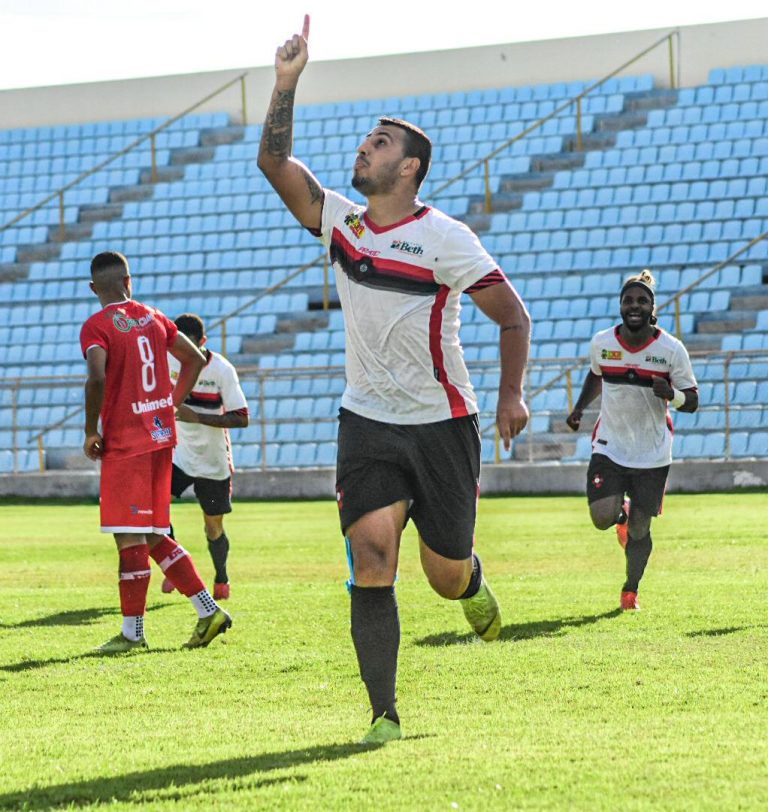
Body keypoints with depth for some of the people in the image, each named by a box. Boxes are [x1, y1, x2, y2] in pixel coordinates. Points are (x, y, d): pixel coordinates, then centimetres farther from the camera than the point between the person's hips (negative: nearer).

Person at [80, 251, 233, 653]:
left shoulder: (96, 326, -10)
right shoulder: (153, 317, 11)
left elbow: (97, 379, -25)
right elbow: (195, 359, 17)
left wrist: (91, 433, -13)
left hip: (124, 442, -7)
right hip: (161, 435, 7)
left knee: (131, 539, -2)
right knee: (153, 536, 15)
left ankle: (133, 632, 2)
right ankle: (208, 610, 11)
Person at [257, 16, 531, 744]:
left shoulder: (445, 239, -11)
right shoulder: (339, 220, 4)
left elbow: (512, 314, -9)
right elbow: (275, 161, 0)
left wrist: (512, 394, -19)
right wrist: (286, 83, -9)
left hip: (442, 425, -3)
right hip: (366, 423, 3)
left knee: (446, 577, 4)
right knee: (371, 564, -12)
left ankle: (474, 585, 44)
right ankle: (383, 716, -9)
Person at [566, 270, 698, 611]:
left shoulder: (672, 350, -11)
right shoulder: (601, 343, -5)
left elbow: (692, 401, -7)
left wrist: (670, 394, -28)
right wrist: (579, 408, 6)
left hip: (653, 455, -1)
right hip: (609, 448, 1)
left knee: (640, 529, 2)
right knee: (602, 517, -16)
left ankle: (631, 590, 27)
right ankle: (621, 513, 23)